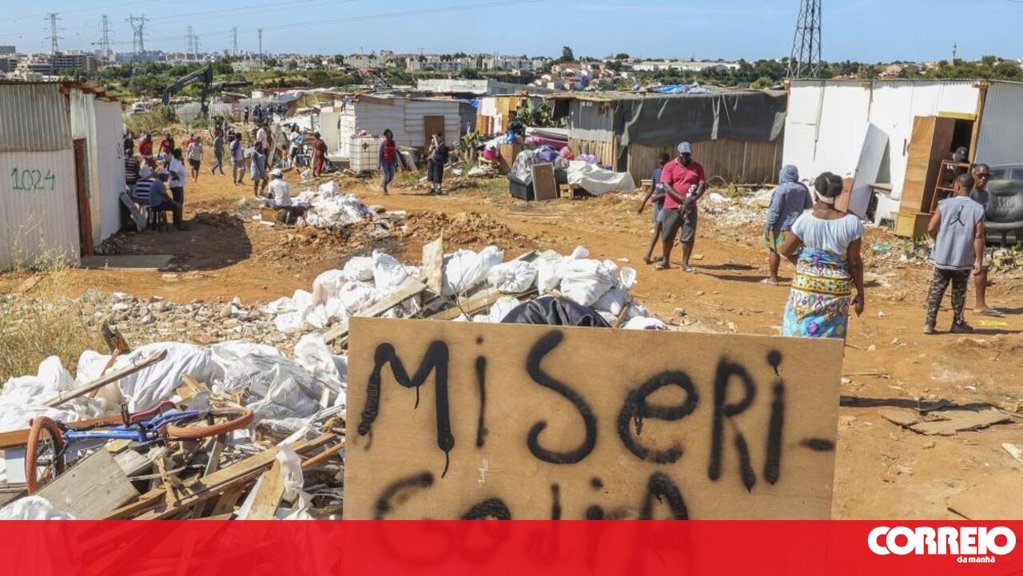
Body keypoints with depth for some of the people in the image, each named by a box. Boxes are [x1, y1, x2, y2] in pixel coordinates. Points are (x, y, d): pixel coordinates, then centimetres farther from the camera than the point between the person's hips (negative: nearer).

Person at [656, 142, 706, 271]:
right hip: (671, 208, -1)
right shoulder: (669, 166, -1)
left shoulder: (697, 167, 6)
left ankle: (685, 264, 10)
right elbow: (667, 187, -9)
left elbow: (703, 185, 0)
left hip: (690, 208, 1)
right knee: (667, 236, 6)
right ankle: (665, 261, 22)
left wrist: (693, 199, -18)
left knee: (689, 237, -1)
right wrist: (683, 199, -20)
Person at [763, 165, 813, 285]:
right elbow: (809, 205, 13)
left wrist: (768, 226, -12)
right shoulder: (802, 188, 1)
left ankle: (773, 278, 16)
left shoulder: (782, 189, -16)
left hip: (781, 226, -5)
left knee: (774, 251, 9)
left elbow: (775, 210, -17)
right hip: (796, 226, 5)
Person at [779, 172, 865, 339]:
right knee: (830, 339, 10)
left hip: (807, 286, -1)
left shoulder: (805, 220, -10)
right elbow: (855, 262, -4)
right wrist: (860, 293, 5)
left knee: (799, 334, 8)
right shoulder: (851, 222, -7)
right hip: (837, 289, 1)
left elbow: (785, 251, 0)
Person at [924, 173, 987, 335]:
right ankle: (957, 323, 25)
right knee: (959, 292, 13)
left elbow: (931, 228, -10)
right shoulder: (977, 209, -6)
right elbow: (978, 237, -9)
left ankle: (929, 323, 5)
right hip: (963, 260, 0)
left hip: (942, 257, 0)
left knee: (936, 291, 7)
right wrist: (979, 260, -4)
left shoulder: (945, 204, -7)